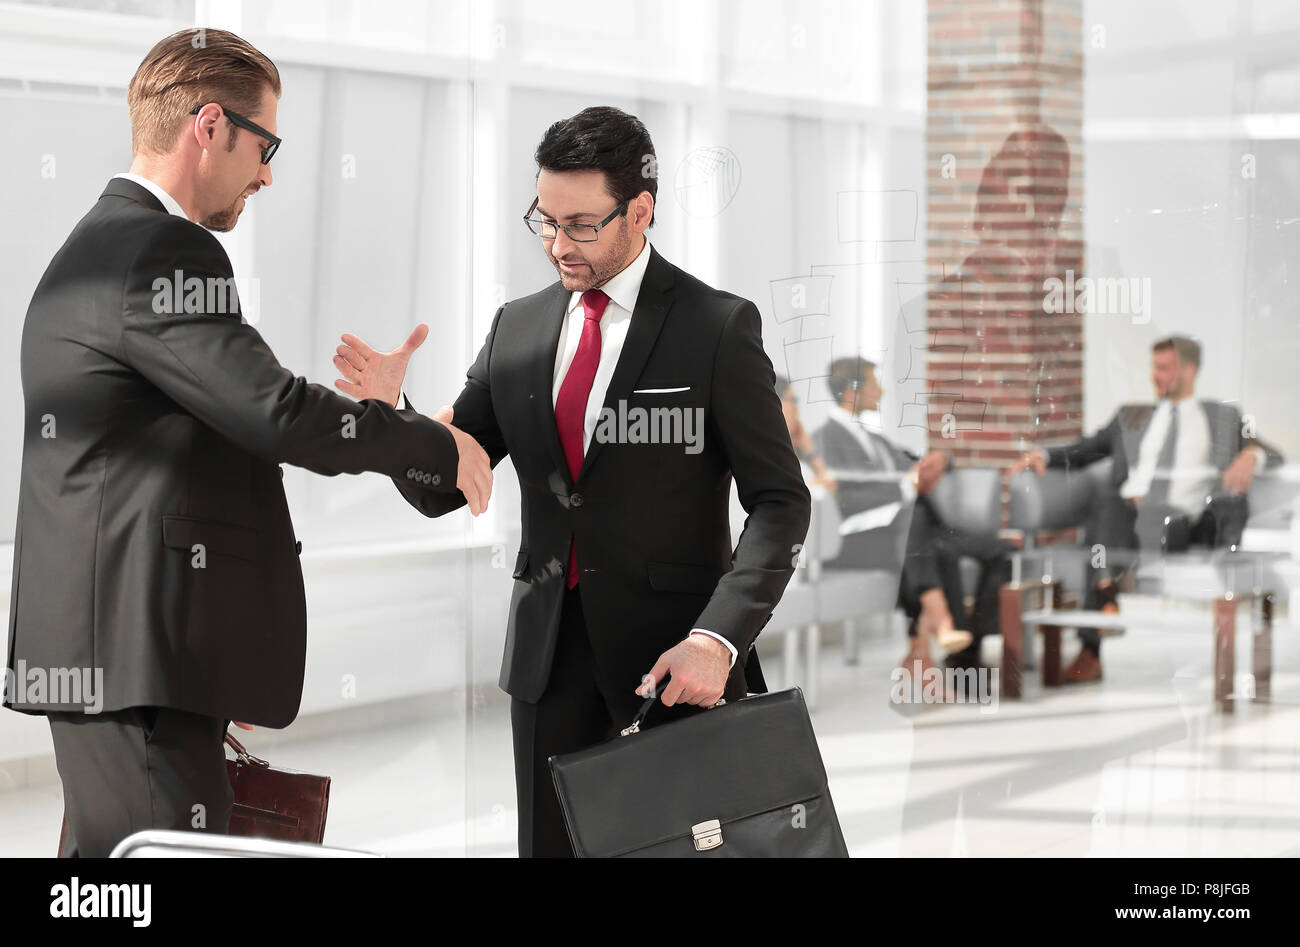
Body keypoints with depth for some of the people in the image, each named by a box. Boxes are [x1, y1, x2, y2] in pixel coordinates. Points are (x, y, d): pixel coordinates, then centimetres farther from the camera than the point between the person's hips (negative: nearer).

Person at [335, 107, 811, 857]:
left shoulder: (718, 327, -6)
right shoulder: (517, 329, 8)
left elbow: (779, 502, -8)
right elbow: (442, 490, 10)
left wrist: (718, 637, -21)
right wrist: (390, 411, -11)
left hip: (673, 656, -4)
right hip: (549, 651, 4)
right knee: (549, 845, 9)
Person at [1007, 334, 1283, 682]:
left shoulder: (1224, 417, 27)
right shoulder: (1131, 417, 33)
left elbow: (1273, 455, 19)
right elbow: (1082, 451, 29)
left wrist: (1251, 455, -6)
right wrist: (1043, 455, 8)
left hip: (1181, 519, -1)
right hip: (1128, 509, 1)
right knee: (1108, 504, -37)